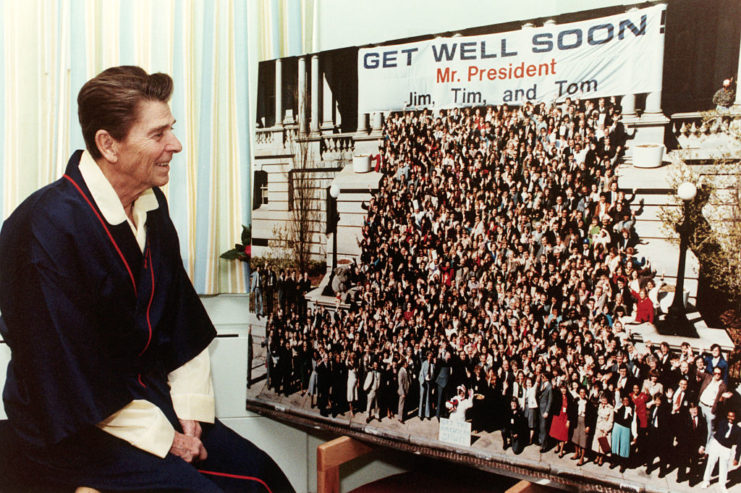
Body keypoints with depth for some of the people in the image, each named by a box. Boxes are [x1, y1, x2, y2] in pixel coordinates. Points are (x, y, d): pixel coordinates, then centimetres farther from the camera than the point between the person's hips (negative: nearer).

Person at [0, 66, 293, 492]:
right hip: (74, 427, -6)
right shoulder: (48, 228, -22)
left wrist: (190, 406, 0)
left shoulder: (151, 204, 4)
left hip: (152, 395, 7)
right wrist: (161, 436, -14)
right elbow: (69, 371, -21)